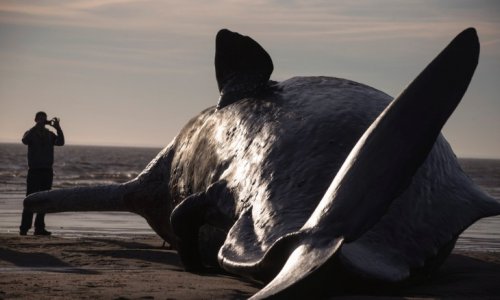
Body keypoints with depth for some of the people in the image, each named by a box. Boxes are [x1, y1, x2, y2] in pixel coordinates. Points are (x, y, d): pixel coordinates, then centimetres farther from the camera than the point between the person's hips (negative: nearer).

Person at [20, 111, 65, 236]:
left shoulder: (50, 134, 12)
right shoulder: (31, 133, 3)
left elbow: (60, 142, -5)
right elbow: (25, 140, -20)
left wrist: (58, 128, -18)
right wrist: (37, 126, -23)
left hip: (47, 171, 4)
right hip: (34, 171, -4)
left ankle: (39, 228, 8)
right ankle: (24, 228, -9)